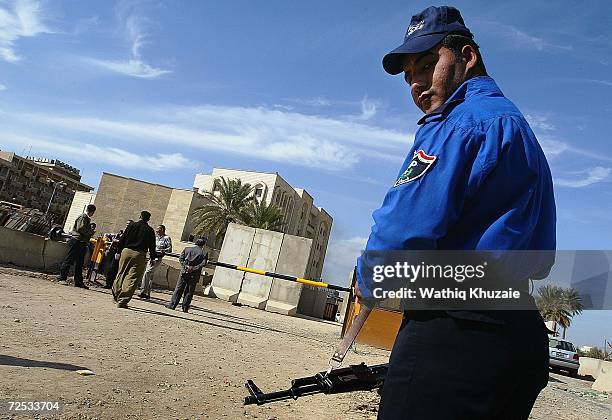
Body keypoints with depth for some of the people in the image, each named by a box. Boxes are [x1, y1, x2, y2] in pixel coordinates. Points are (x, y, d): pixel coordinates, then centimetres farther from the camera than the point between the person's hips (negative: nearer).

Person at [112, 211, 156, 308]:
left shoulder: (132, 226, 7)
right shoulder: (150, 230, 3)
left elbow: (122, 239, 7)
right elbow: (152, 246, 3)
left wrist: (118, 251, 13)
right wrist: (152, 257, 12)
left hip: (126, 251, 3)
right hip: (139, 255, -3)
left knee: (121, 274, 17)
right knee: (132, 279, -2)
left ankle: (116, 296, 27)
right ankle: (122, 301, -4)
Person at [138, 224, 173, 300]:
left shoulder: (166, 238, -3)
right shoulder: (156, 237, 18)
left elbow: (170, 249, -9)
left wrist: (160, 251, -19)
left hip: (158, 258, -8)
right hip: (152, 257, 8)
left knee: (147, 273, -20)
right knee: (150, 276, 10)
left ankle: (143, 291, -18)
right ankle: (148, 294, 18)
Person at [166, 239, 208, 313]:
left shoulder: (187, 249, 10)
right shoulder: (204, 253, 4)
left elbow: (181, 258, 1)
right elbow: (203, 263, -9)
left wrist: (186, 266, -6)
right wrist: (194, 268, -12)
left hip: (184, 271, 1)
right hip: (194, 274, -1)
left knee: (178, 289, 7)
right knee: (189, 291, 7)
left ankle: (172, 305, 5)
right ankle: (185, 308, 8)